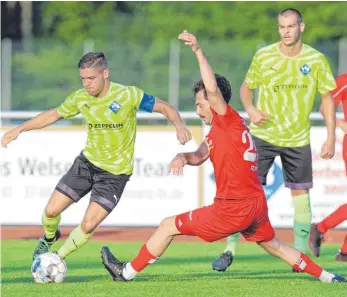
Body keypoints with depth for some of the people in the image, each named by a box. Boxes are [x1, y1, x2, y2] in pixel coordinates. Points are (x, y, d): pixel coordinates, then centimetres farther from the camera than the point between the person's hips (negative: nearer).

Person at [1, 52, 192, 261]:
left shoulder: (128, 95, -19)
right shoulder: (80, 98, -6)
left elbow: (165, 108, -13)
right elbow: (53, 115, 10)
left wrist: (179, 125, -33)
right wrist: (19, 129, 5)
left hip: (115, 173, -4)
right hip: (87, 162, 4)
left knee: (88, 226, -11)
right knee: (51, 211, -1)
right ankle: (49, 238, 34)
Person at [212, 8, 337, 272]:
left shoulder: (316, 60, -6)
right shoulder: (263, 56, -6)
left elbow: (328, 97, 1)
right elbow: (246, 87, 7)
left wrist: (331, 138, -4)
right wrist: (250, 109, -14)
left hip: (298, 140, 1)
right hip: (263, 136, 0)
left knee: (301, 193, 1)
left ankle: (301, 253, 12)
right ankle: (229, 251, -1)